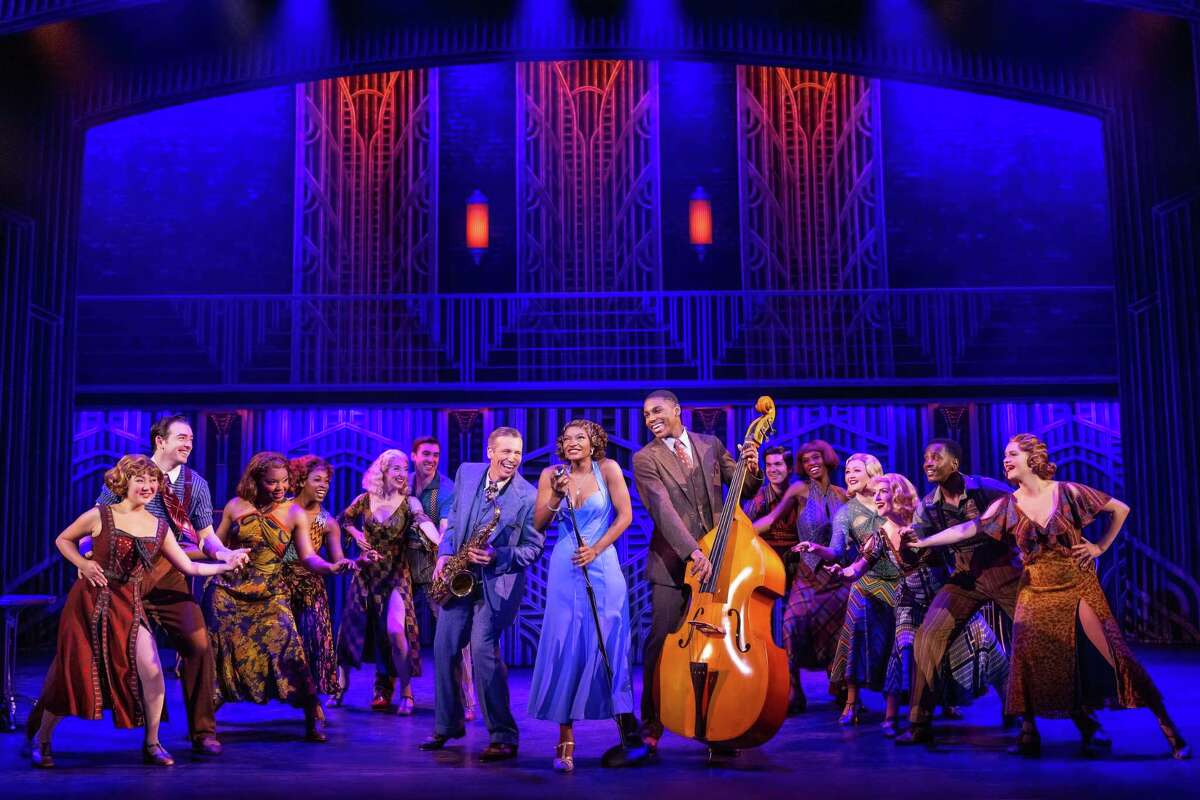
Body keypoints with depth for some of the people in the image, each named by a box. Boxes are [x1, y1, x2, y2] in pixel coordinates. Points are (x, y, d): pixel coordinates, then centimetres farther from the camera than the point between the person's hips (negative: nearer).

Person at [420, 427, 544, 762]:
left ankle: (503, 737, -7)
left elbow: (534, 548, -9)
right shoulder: (466, 473, 1)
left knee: (483, 649, -16)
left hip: (497, 581, -6)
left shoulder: (528, 496, -14)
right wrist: (445, 553, 1)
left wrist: (497, 557, -23)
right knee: (444, 648, 9)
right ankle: (447, 725, 27)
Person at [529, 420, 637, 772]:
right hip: (565, 570, 2)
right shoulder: (551, 475, 5)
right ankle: (566, 740, 2)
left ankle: (626, 722, 18)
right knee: (565, 648, -2)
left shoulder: (608, 469, 0)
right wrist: (556, 497, -14)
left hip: (602, 567, -1)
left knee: (607, 645, 0)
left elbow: (625, 515, -3)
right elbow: (538, 524, 2)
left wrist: (596, 549, -9)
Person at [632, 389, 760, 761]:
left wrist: (751, 469, -10)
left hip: (716, 558, 3)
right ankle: (651, 726, 13)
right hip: (672, 563, -3)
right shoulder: (645, 459, -3)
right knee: (661, 643, -1)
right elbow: (663, 509, -16)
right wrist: (693, 552, -27)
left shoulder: (711, 445, 9)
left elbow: (744, 491, 12)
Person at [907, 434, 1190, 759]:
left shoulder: (1068, 492, -6)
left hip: (1078, 587, -2)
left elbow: (1120, 509, 5)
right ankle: (1029, 733, 0)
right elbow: (967, 529, -9)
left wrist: (1100, 547, 1)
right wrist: (923, 541, -17)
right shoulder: (1007, 506, -1)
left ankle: (1169, 729, 2)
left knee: (1113, 654, -8)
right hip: (1036, 592, 2)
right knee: (1031, 658, -12)